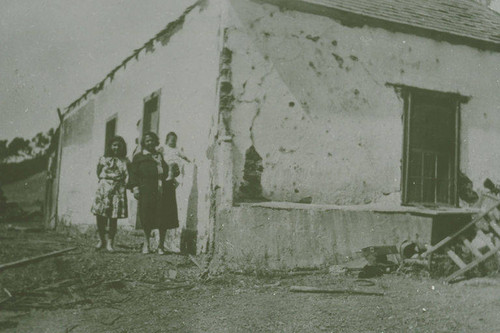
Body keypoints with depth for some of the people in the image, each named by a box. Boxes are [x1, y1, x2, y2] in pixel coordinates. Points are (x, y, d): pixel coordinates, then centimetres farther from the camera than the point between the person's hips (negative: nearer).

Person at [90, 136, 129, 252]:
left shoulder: (125, 161, 8)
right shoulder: (104, 159, 9)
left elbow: (127, 177, 3)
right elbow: (99, 173, 15)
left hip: (118, 190, -1)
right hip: (103, 189, 1)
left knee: (113, 218, -2)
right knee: (100, 215, -4)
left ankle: (109, 243, 5)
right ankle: (101, 240, 13)